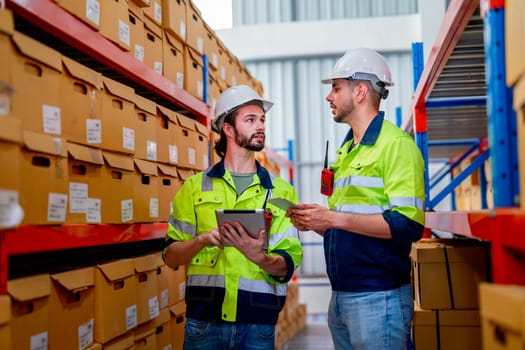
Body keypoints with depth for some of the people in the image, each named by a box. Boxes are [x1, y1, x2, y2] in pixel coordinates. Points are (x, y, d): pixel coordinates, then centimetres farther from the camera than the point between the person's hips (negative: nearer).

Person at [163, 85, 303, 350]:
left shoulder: (282, 192, 5)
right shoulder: (195, 186, 5)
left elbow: (288, 265, -2)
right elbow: (171, 256, 4)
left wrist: (259, 257, -22)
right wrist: (202, 240, -15)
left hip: (258, 324, 0)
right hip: (204, 318, 0)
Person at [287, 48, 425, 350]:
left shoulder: (396, 143, -9)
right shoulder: (345, 152, 17)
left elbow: (408, 224, -19)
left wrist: (334, 218, -20)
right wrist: (316, 223, 3)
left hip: (378, 298, -8)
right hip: (340, 296, 8)